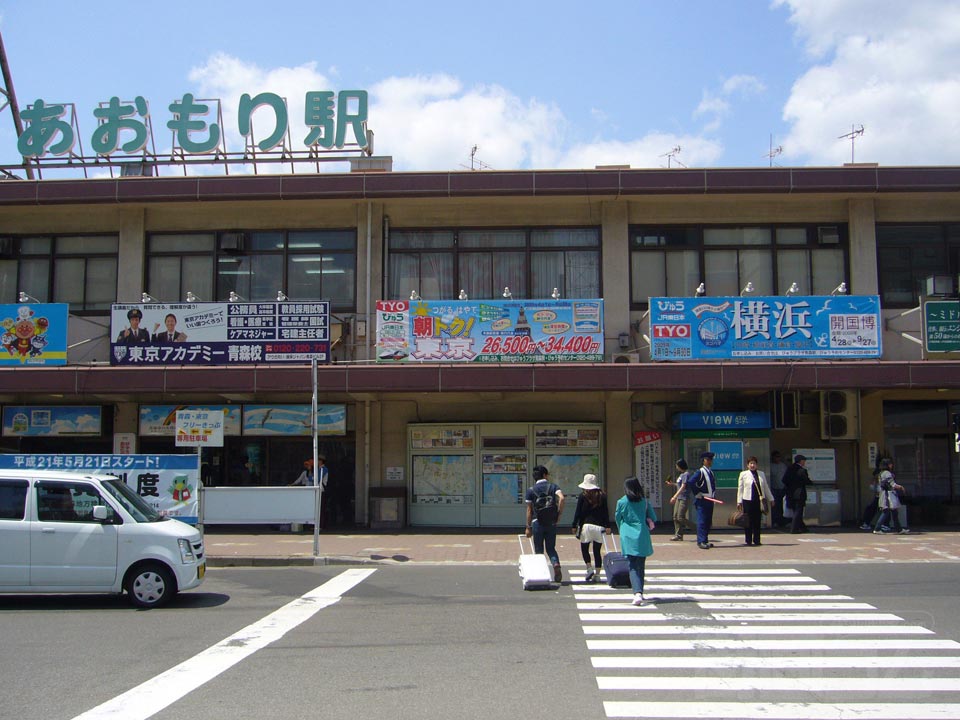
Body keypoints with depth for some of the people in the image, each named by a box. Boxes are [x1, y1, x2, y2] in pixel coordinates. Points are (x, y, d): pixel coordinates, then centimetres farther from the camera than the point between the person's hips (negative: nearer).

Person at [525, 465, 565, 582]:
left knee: (538, 550, 9)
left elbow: (529, 510, 2)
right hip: (551, 523, 1)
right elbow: (561, 498, -16)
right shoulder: (553, 487, 4)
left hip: (537, 523, -1)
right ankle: (556, 565, -15)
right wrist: (559, 514, -8)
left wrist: (528, 527, 6)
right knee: (551, 548, 11)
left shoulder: (531, 490, 3)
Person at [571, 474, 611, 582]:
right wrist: (608, 526, 5)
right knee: (597, 551, 7)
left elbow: (578, 512, -2)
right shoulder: (602, 496, 7)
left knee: (584, 548, 10)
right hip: (599, 527, 3)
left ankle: (589, 568, -9)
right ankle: (597, 573, 4)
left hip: (587, 525, -3)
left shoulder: (583, 496, -1)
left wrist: (574, 526, 3)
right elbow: (606, 512, 4)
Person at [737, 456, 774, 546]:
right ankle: (748, 540, 7)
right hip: (748, 500, -3)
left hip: (759, 501, 3)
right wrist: (739, 501, -2)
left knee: (758, 521, 5)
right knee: (748, 522, 0)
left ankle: (756, 540, 14)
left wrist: (770, 498, 19)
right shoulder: (743, 474, 3)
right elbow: (740, 489, 3)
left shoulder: (761, 474, 12)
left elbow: (766, 487, 19)